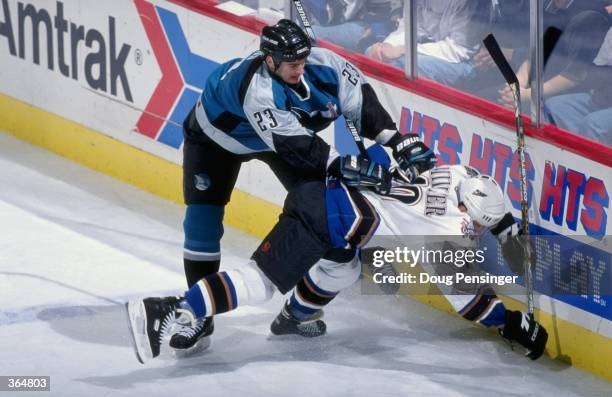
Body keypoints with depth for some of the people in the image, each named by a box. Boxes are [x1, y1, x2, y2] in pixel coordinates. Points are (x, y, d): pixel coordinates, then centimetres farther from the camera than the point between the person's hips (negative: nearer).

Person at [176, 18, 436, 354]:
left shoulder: (322, 65, -28)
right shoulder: (256, 90, -44)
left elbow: (361, 100, -19)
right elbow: (292, 143, -47)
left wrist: (397, 141, -30)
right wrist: (343, 166, -54)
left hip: (282, 133, 5)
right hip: (215, 137, -5)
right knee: (203, 219, -12)